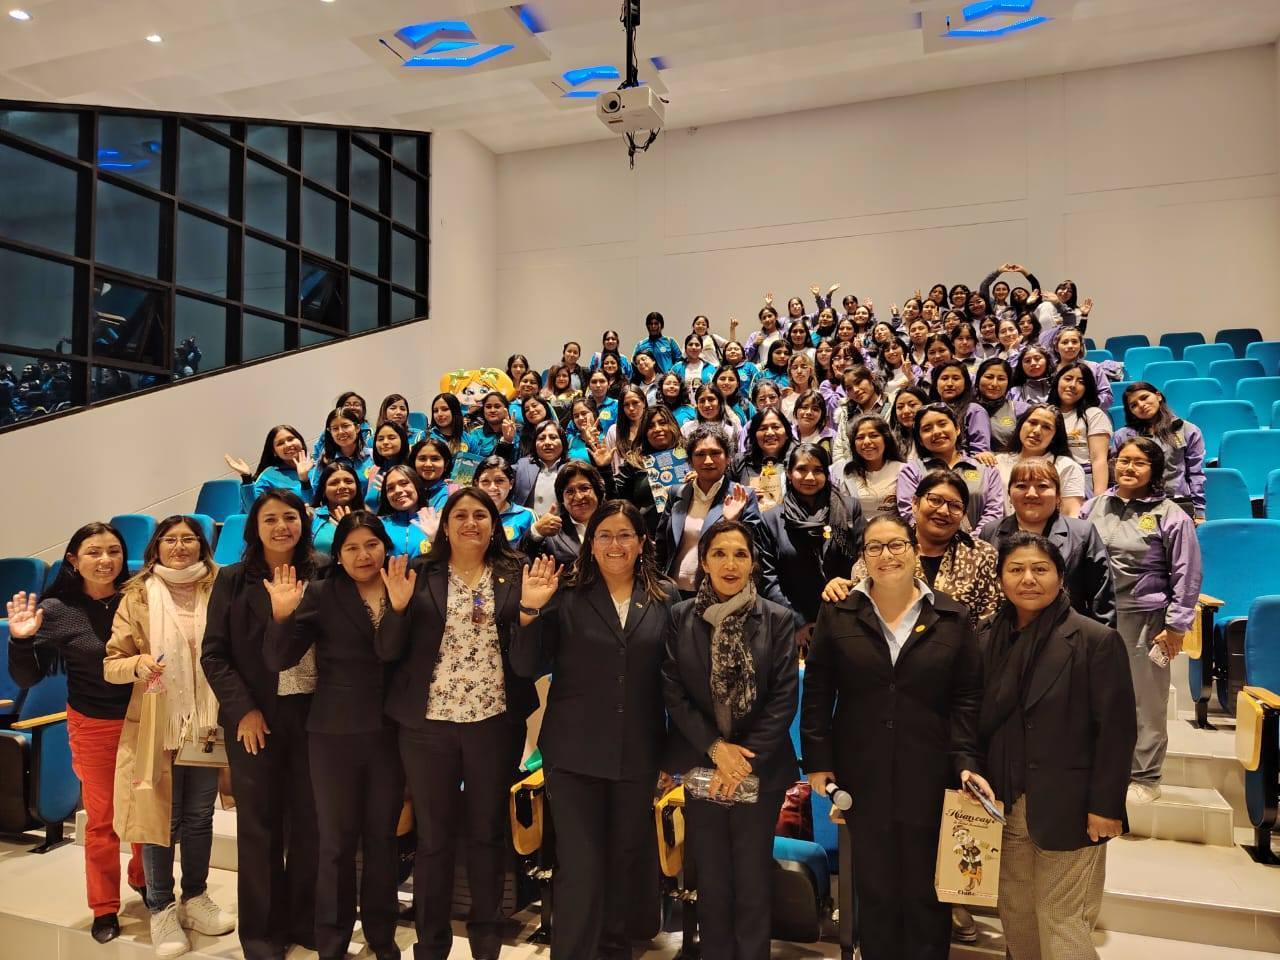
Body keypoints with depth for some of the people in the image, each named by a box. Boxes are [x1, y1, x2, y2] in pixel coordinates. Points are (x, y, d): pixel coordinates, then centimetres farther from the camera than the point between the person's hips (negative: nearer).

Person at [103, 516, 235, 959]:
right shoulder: (137, 596, -3)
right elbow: (111, 664, -2)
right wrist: (138, 663, -22)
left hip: (206, 724, 2)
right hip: (155, 726, -1)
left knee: (200, 817, 14)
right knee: (160, 818, 7)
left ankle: (195, 898, 33)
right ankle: (161, 909, 26)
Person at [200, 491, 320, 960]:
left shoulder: (319, 577, 2)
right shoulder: (233, 580, -1)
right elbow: (214, 654, -2)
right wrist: (243, 710, -10)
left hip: (312, 711, 2)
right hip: (256, 717, -1)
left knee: (310, 819, 10)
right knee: (259, 824, 10)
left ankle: (305, 920, 28)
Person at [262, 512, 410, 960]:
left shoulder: (404, 591, -2)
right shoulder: (321, 594, -5)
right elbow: (279, 659, -10)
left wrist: (398, 607, -29)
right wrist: (282, 615, -28)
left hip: (388, 731, 2)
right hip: (335, 733, -1)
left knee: (383, 837, 15)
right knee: (336, 841, 11)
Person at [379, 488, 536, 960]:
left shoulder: (515, 575, 1)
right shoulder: (421, 573, 1)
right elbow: (389, 652, -2)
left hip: (495, 721, 1)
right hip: (429, 722, 0)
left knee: (487, 833, 14)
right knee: (434, 836, 10)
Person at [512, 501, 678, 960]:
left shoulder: (666, 597, 0)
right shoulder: (567, 596, -5)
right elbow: (526, 668, -7)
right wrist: (530, 611, -23)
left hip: (638, 753, 3)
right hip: (575, 751, -2)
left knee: (625, 858, 19)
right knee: (580, 866, 2)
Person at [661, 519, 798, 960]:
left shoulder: (778, 620, -3)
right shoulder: (679, 617, -2)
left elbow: (784, 698, -6)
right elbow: (672, 692, -4)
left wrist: (746, 757, -12)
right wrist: (715, 747, -12)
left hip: (760, 767, -1)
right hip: (701, 765, 1)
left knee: (753, 882, 7)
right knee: (712, 883, 11)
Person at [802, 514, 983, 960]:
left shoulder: (952, 617, 1)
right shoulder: (838, 614, 0)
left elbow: (967, 699, 0)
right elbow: (817, 692, 1)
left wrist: (966, 763, -9)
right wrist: (818, 761, -3)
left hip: (929, 778, 0)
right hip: (862, 776, 0)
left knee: (926, 891, 12)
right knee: (874, 889, 13)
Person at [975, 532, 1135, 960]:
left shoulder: (1096, 640, -7)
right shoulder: (988, 642, 7)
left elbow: (1117, 730, -9)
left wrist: (1105, 806, -12)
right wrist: (974, 775, -2)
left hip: (1067, 809, -5)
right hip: (1005, 807, 5)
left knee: (1062, 925, 2)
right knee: (1016, 920, 14)